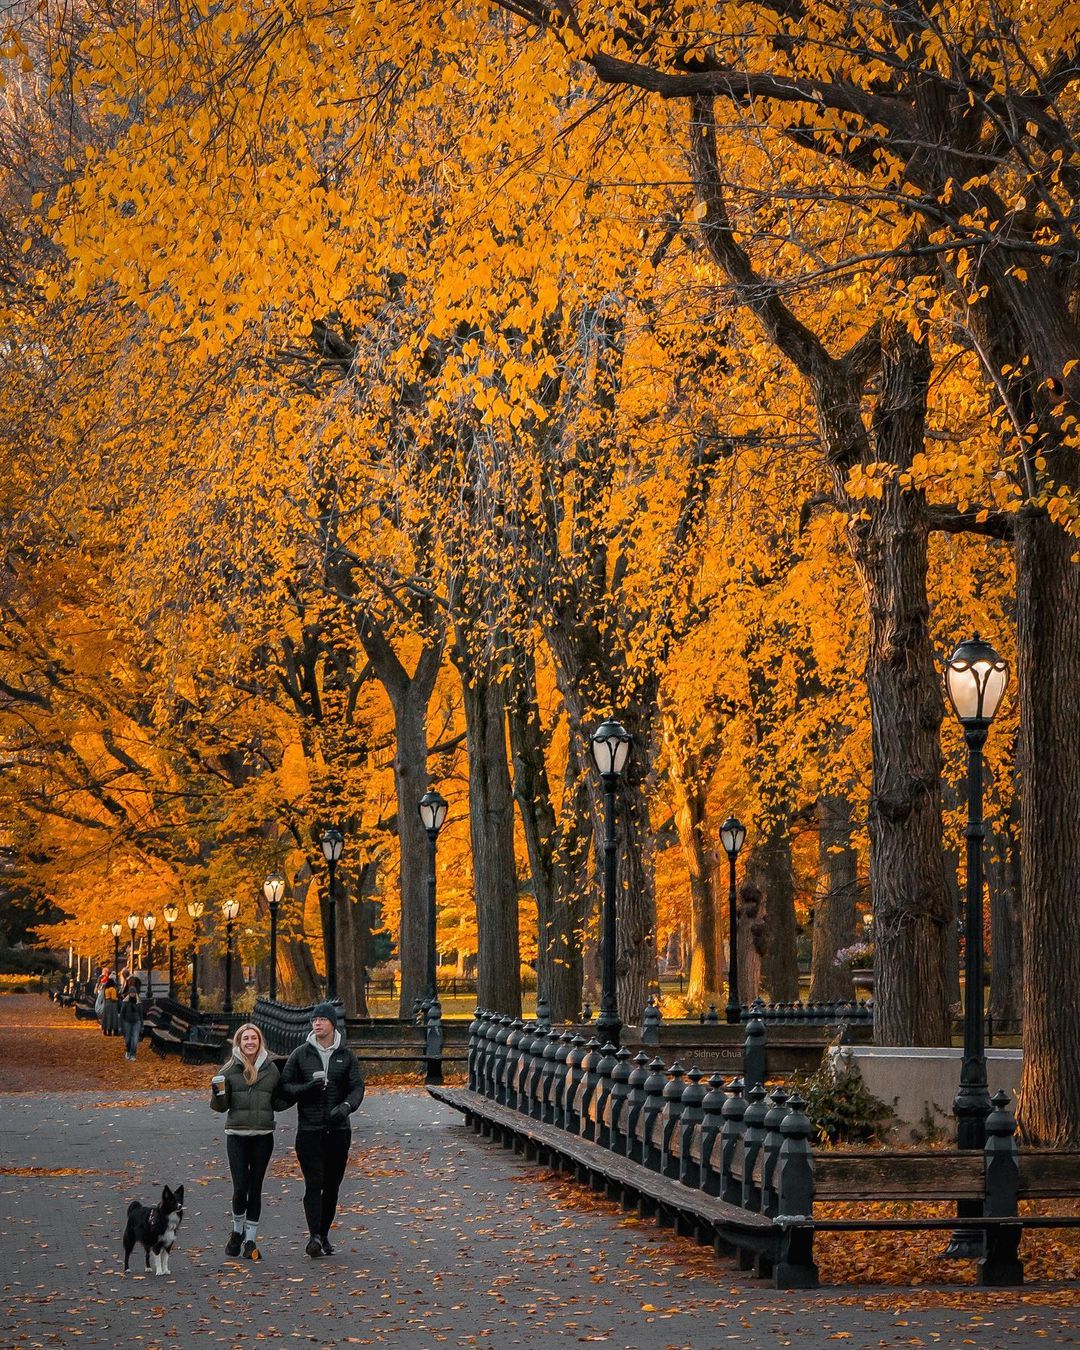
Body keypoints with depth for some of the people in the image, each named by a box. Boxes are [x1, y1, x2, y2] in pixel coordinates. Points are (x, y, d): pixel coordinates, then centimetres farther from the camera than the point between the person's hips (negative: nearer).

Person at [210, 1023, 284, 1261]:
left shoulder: (271, 1069, 7)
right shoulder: (229, 1069, 2)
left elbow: (277, 1103, 13)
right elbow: (221, 1106, 3)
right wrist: (219, 1092, -17)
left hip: (263, 1136, 1)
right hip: (236, 1135, -1)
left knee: (255, 1188, 3)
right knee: (240, 1187, -5)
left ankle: (250, 1240, 9)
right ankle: (237, 1230, 20)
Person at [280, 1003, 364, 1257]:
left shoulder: (346, 1055, 6)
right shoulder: (300, 1054, 5)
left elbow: (357, 1086, 0)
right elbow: (285, 1086, 3)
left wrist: (346, 1106, -21)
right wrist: (307, 1088, -16)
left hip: (338, 1130, 2)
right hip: (309, 1129, -2)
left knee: (332, 1186, 7)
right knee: (313, 1184, -12)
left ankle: (324, 1235, 17)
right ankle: (314, 1236, -18)